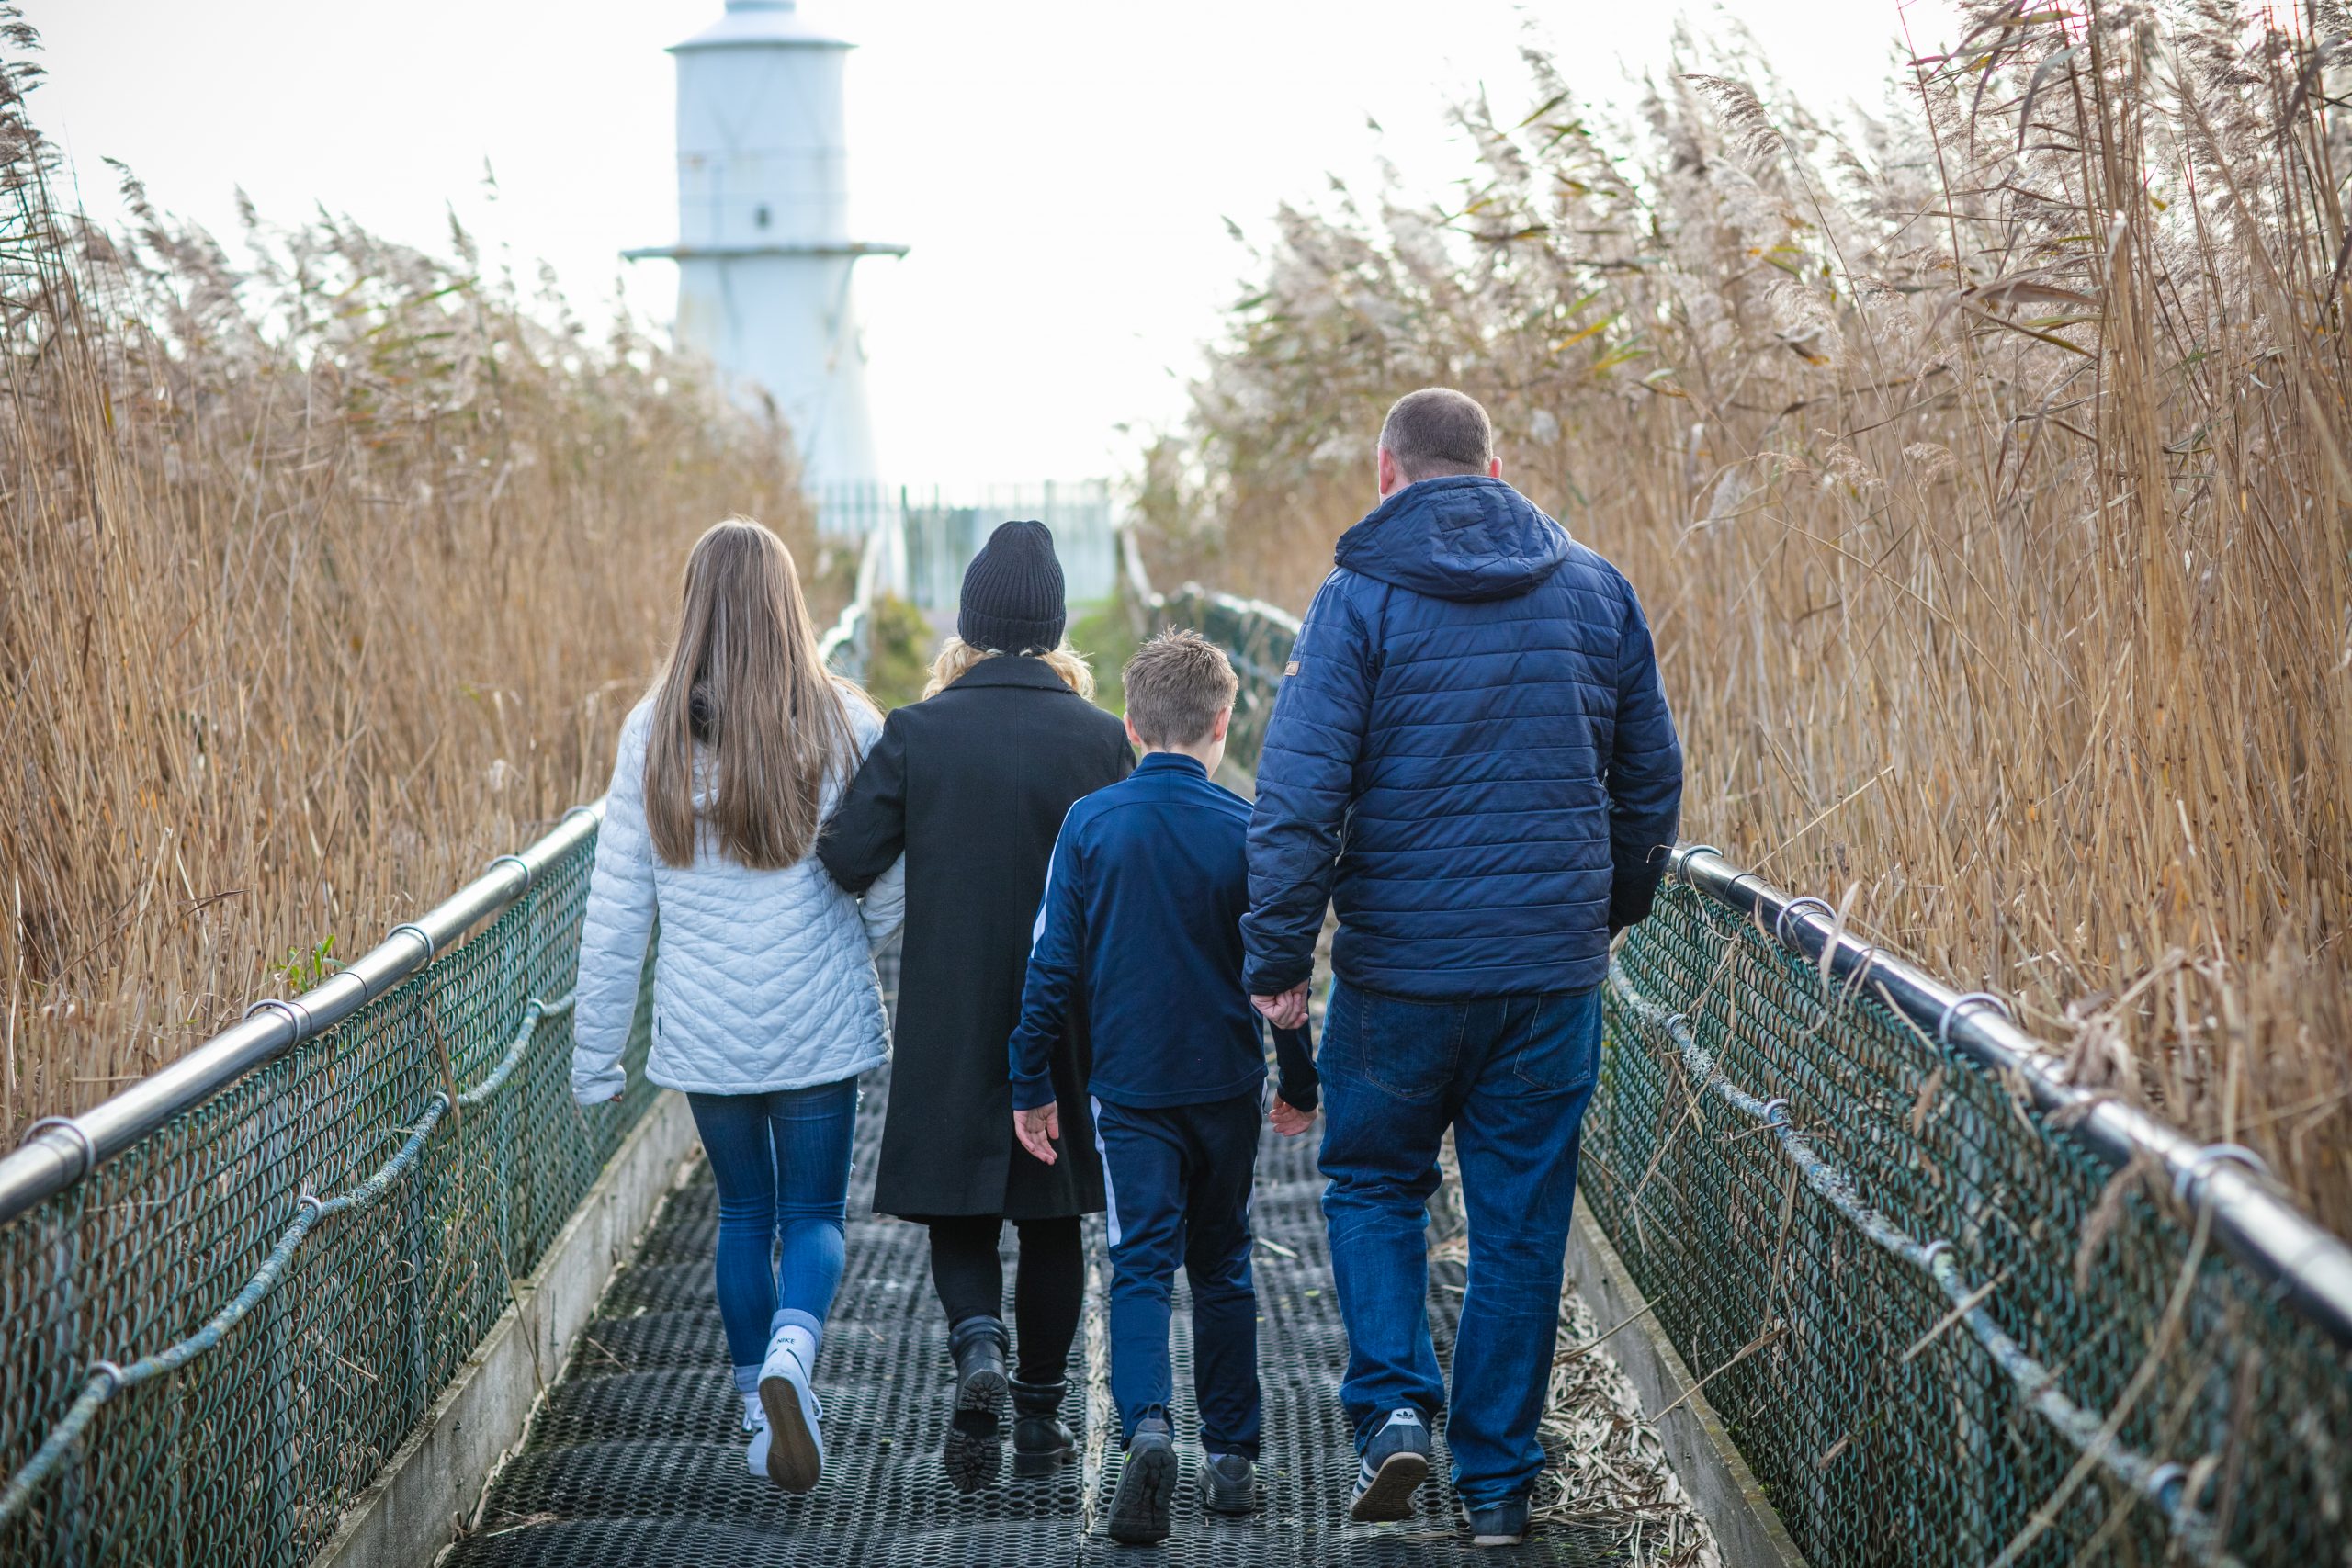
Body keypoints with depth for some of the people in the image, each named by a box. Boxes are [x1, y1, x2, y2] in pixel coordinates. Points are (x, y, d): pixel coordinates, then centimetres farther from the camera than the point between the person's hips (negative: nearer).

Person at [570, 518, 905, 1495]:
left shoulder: (653, 736, -5)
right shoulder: (845, 728, -8)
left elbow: (616, 909, -3)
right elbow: (891, 890, -4)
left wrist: (595, 1055, 4)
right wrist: (868, 965, 17)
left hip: (704, 1030, 1)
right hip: (819, 1026, -1)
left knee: (743, 1212, 20)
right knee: (813, 1213, 10)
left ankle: (760, 1411, 23)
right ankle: (790, 1352, -19)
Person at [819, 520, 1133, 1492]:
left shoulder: (917, 732, -8)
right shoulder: (1097, 738, -7)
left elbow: (847, 860, -9)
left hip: (949, 1021, -1)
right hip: (1066, 1018, 1)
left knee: (956, 1210, 10)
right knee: (1051, 1218, 14)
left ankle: (978, 1346, -18)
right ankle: (1039, 1416, 19)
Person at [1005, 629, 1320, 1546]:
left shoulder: (1090, 824, -5)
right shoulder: (1244, 830, -6)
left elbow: (1054, 964, -3)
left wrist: (1030, 1083, 5)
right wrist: (1300, 1084, 10)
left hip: (1128, 1086, -1)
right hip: (1225, 1087, 1)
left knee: (1141, 1262, -1)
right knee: (1222, 1265, 14)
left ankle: (1146, 1425, -25)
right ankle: (1232, 1457, 17)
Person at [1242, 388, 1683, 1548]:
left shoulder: (1360, 597, -7)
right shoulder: (1596, 592, 5)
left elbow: (1300, 790, -13)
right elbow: (1651, 780, 11)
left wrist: (1276, 952, -8)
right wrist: (1610, 910, 24)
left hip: (1401, 963, -2)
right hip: (1554, 968, 3)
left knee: (1372, 1183, 17)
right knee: (1521, 1219, 10)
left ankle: (1393, 1404, -1)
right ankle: (1497, 1479, 14)